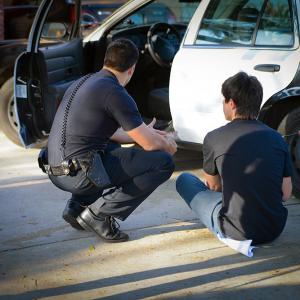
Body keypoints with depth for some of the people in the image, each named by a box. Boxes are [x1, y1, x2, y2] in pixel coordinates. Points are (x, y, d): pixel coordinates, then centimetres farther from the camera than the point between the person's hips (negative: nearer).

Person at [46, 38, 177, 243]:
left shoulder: (84, 82, 16)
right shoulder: (115, 93, -12)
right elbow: (150, 144, -9)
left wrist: (144, 132, 37)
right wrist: (168, 143, 14)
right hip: (80, 174, -9)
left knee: (114, 147, 38)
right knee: (163, 162, -5)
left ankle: (77, 207, 20)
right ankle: (102, 215, -3)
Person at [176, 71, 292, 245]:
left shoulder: (214, 138, -8)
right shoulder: (277, 138, 0)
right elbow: (286, 194, 5)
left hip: (236, 232, -6)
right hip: (275, 230, 6)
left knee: (184, 180, 15)